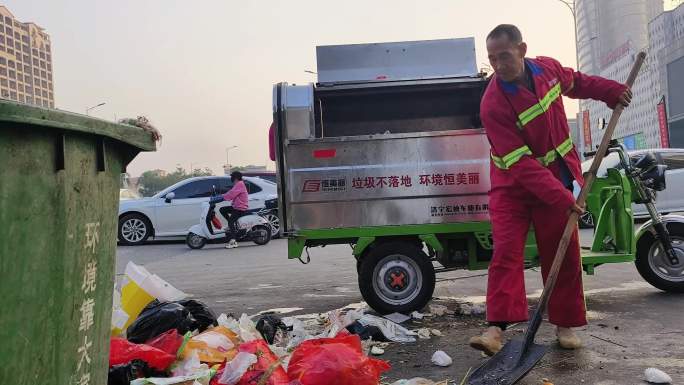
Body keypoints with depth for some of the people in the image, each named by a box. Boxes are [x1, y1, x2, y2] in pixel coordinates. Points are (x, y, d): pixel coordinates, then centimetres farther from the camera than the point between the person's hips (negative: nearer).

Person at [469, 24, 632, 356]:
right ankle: (497, 327, -16)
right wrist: (561, 197, -32)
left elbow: (576, 82, 21)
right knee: (506, 251, -16)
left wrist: (612, 91, 9)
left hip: (557, 179, 5)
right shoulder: (493, 105, -25)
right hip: (513, 186, -4)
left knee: (563, 255, 7)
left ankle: (565, 324, 20)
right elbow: (520, 164, -28)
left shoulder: (549, 68, -7)